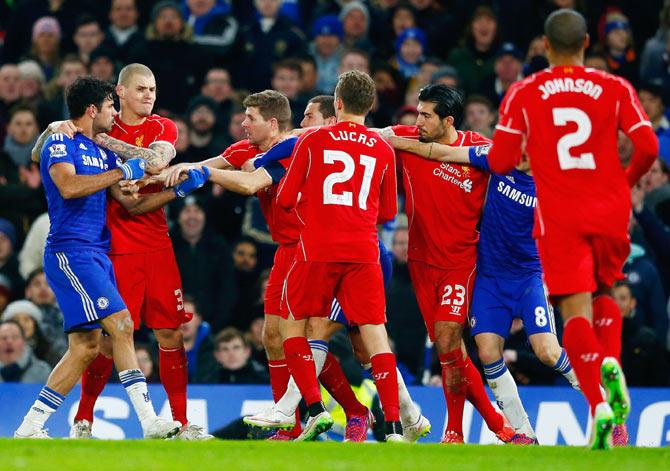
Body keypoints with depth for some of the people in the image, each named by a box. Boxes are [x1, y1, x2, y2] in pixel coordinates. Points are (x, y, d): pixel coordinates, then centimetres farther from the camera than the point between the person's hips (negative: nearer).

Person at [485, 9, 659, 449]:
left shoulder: (523, 94, 1)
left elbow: (501, 162, -2)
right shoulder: (615, 88, 3)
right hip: (610, 211, 2)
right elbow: (648, 147, -5)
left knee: (576, 309, -5)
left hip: (560, 216, -2)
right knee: (604, 294, 23)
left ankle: (598, 404, -23)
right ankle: (611, 362, -6)